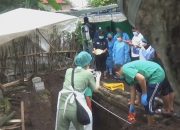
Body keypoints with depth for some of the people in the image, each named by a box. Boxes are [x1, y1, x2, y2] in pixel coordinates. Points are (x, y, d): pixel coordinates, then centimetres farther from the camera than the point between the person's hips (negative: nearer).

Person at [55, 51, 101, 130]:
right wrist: (98, 77, 39)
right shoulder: (88, 74, 6)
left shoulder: (68, 71, 17)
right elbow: (95, 88, 20)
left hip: (62, 105, 4)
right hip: (76, 107, -3)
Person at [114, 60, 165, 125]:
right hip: (155, 73, 11)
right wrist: (131, 107, 29)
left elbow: (141, 78, -29)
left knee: (148, 101, -5)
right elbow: (132, 90, 22)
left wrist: (144, 94, -17)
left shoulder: (125, 69, -14)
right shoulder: (128, 70, 16)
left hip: (156, 75, -11)